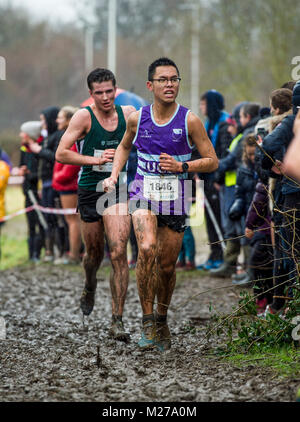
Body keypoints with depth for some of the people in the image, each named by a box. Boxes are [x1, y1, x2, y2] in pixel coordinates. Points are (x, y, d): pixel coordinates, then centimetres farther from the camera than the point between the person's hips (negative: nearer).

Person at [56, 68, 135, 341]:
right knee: (94, 254, 16)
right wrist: (95, 159, -20)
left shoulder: (129, 113, 1)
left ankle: (117, 321, -11)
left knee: (119, 253, -13)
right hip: (90, 191, -1)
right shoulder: (84, 117, -8)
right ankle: (90, 287, 51)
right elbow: (61, 154, -12)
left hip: (118, 189, 1)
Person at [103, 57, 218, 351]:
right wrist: (114, 175, 8)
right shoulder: (137, 118, 0)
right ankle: (147, 321, -16)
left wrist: (181, 167, -16)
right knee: (147, 249, -25)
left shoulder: (190, 121, -5)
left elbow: (212, 161, -1)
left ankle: (162, 319, 33)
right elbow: (124, 146, 21)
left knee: (167, 266, 7)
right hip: (143, 193, 0)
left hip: (175, 199, 0)